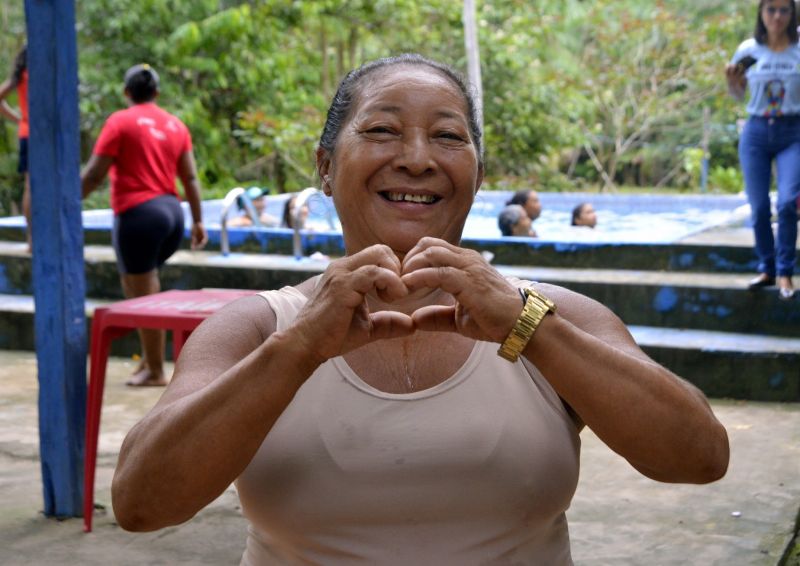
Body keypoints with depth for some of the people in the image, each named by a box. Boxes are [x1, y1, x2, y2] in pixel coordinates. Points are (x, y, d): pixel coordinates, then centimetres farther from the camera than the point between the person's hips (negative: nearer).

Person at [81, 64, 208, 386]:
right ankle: (150, 356, 19)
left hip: (138, 215, -7)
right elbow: (190, 179, 10)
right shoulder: (176, 125, 12)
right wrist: (198, 221, 14)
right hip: (172, 212, 7)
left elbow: (93, 175, -7)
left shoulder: (121, 122, -5)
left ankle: (155, 372, 5)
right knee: (134, 280, 23)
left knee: (145, 298, 0)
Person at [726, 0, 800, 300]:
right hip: (756, 132, 2)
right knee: (759, 207, 2)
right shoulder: (749, 50, 2)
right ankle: (767, 269, 18)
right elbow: (737, 94, 14)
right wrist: (732, 80, -6)